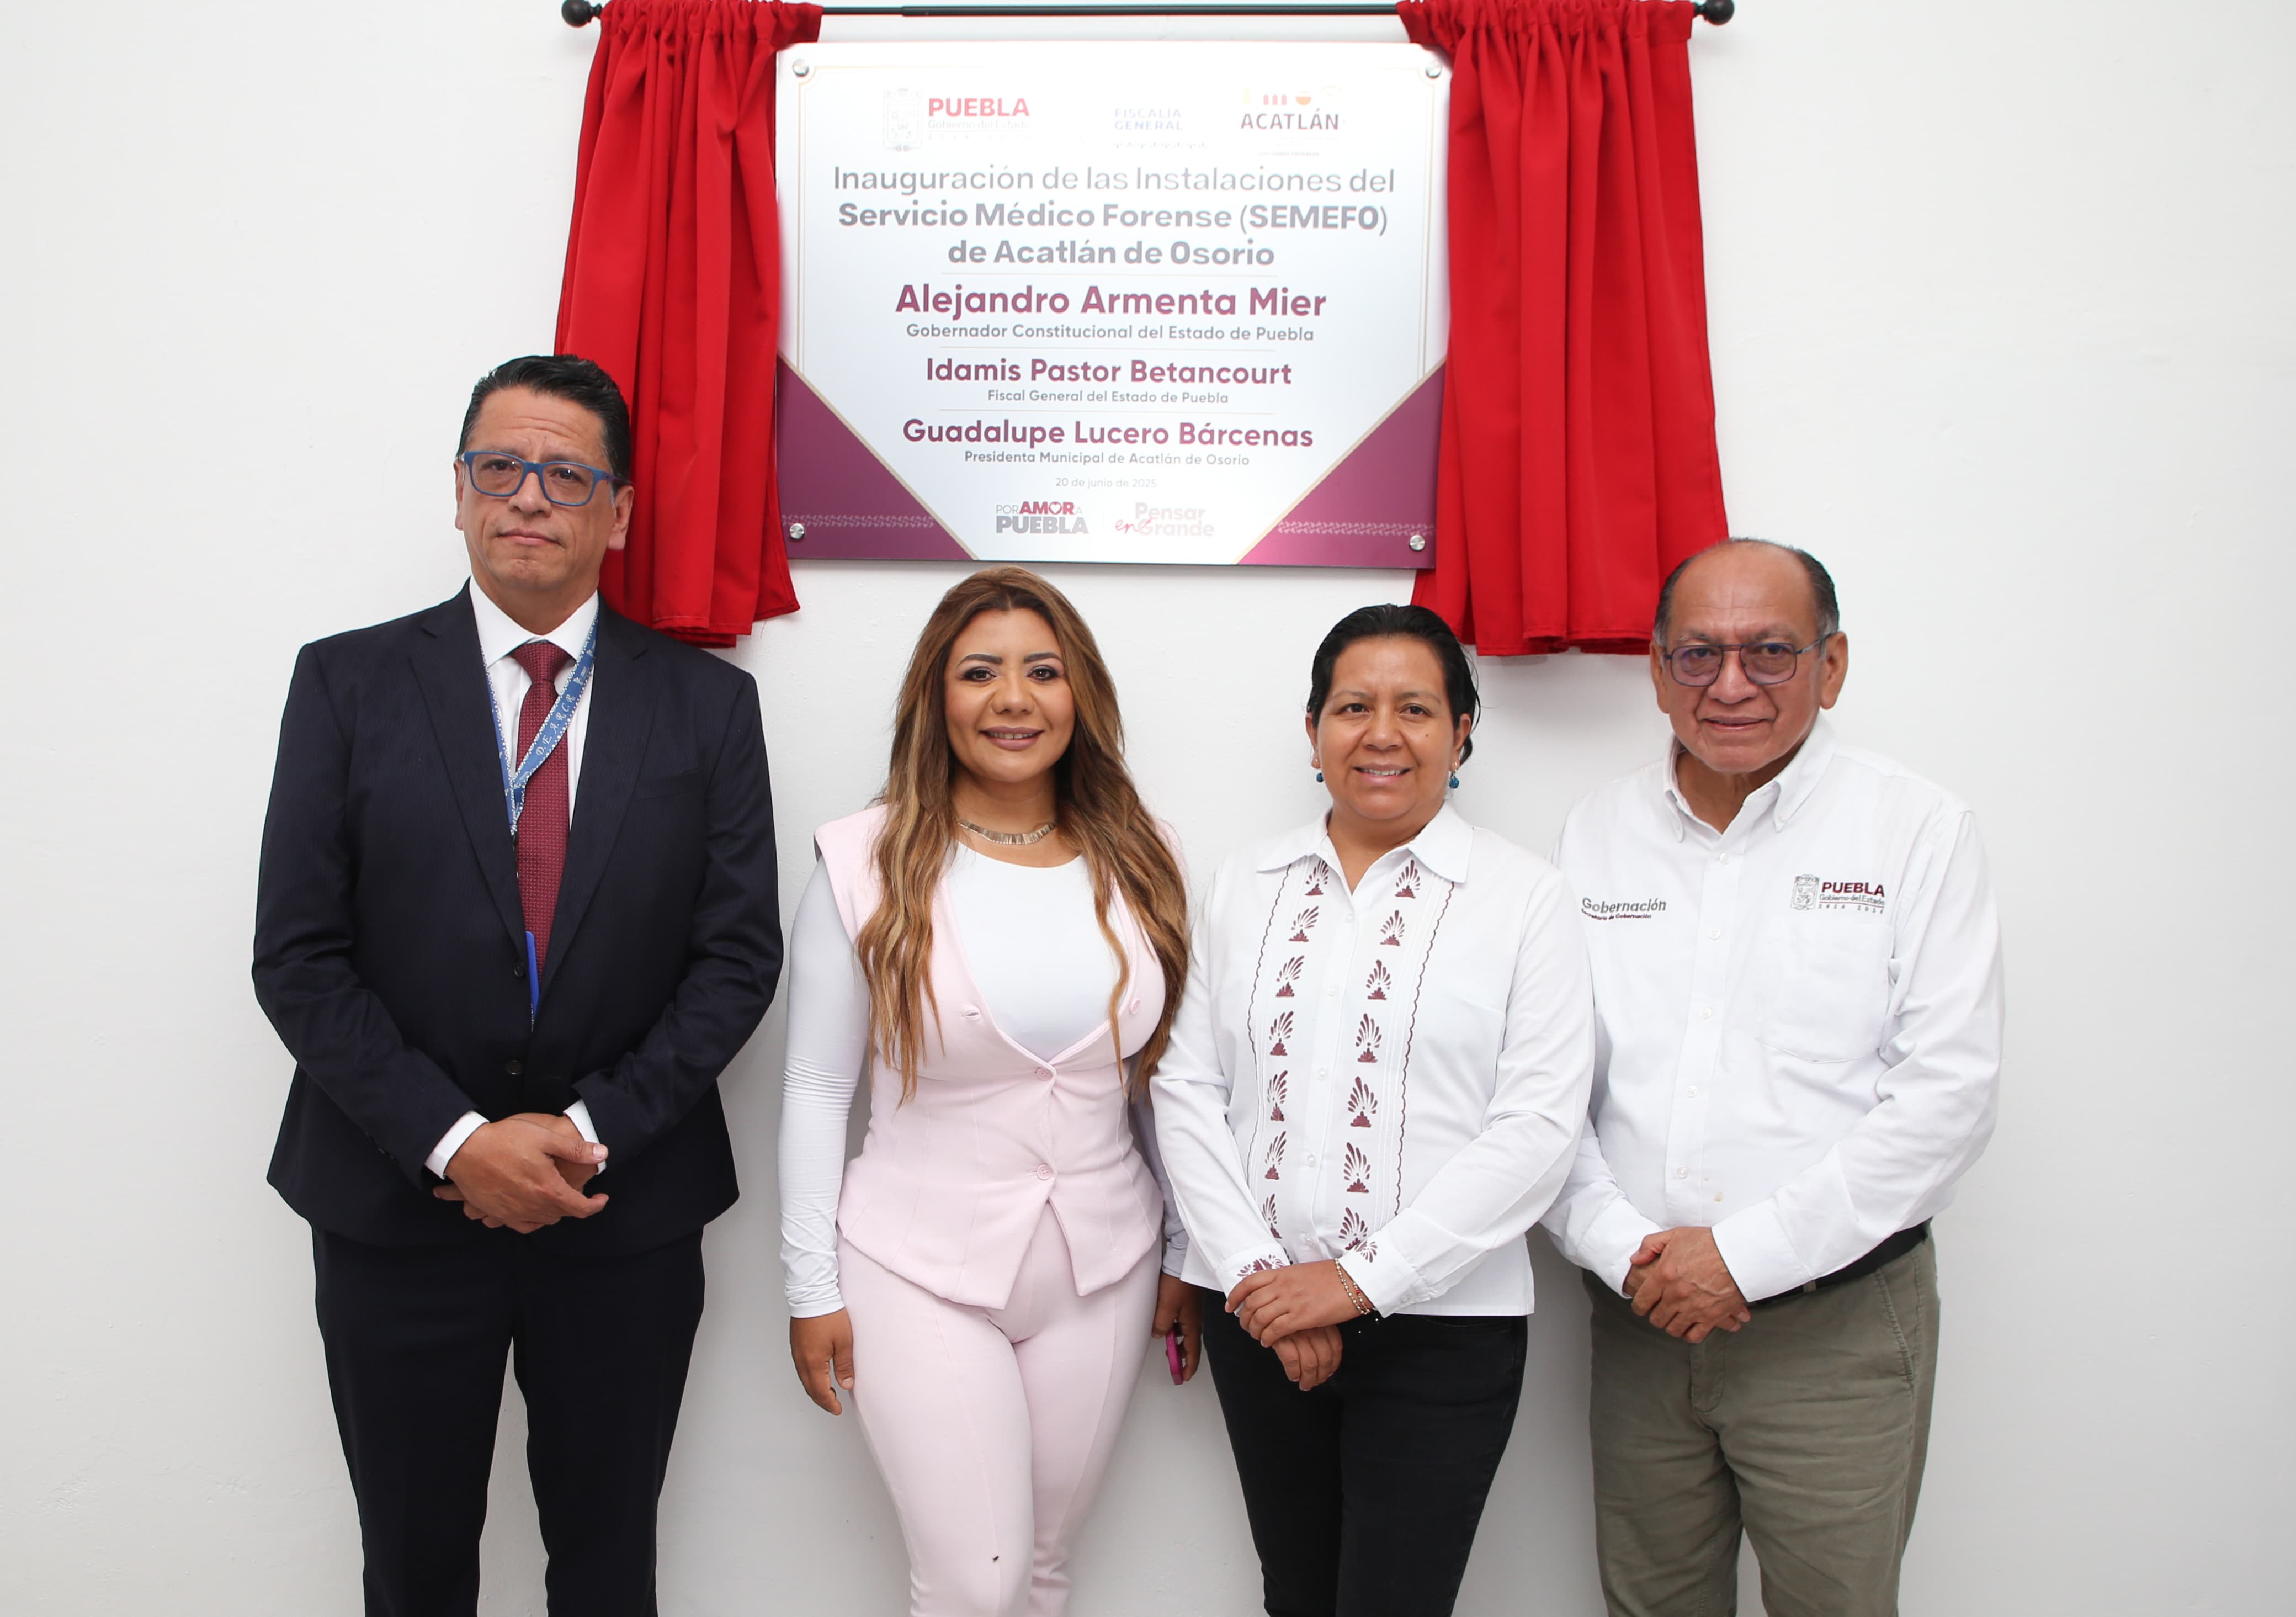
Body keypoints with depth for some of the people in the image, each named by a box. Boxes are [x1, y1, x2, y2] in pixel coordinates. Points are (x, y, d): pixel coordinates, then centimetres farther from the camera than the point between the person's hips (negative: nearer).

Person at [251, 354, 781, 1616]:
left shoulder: (709, 705, 0)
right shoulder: (348, 683, -2)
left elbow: (736, 955, -3)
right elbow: (298, 956, -6)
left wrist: (592, 1132, -12)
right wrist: (455, 1141, -15)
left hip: (626, 1216, 1)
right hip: (397, 1206, 0)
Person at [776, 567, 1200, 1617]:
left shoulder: (1135, 864, 2)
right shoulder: (868, 860, -7)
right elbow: (816, 1087, -3)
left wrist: (1188, 1259, 10)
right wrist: (813, 1287, -3)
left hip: (1101, 1268, 3)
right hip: (922, 1269, -3)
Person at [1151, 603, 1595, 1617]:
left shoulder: (1523, 897, -2)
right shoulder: (1245, 889, 8)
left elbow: (1539, 1126, -10)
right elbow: (1187, 1088, 4)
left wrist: (1364, 1278, -14)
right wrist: (1254, 1271, -8)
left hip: (1440, 1327, -3)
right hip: (1260, 1316, 3)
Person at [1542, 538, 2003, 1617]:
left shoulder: (1918, 830, -3)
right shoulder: (1595, 836, 6)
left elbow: (1948, 1091, -11)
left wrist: (1748, 1254, -15)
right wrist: (1621, 1246, -10)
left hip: (1838, 1323, -3)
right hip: (1637, 1316, 3)